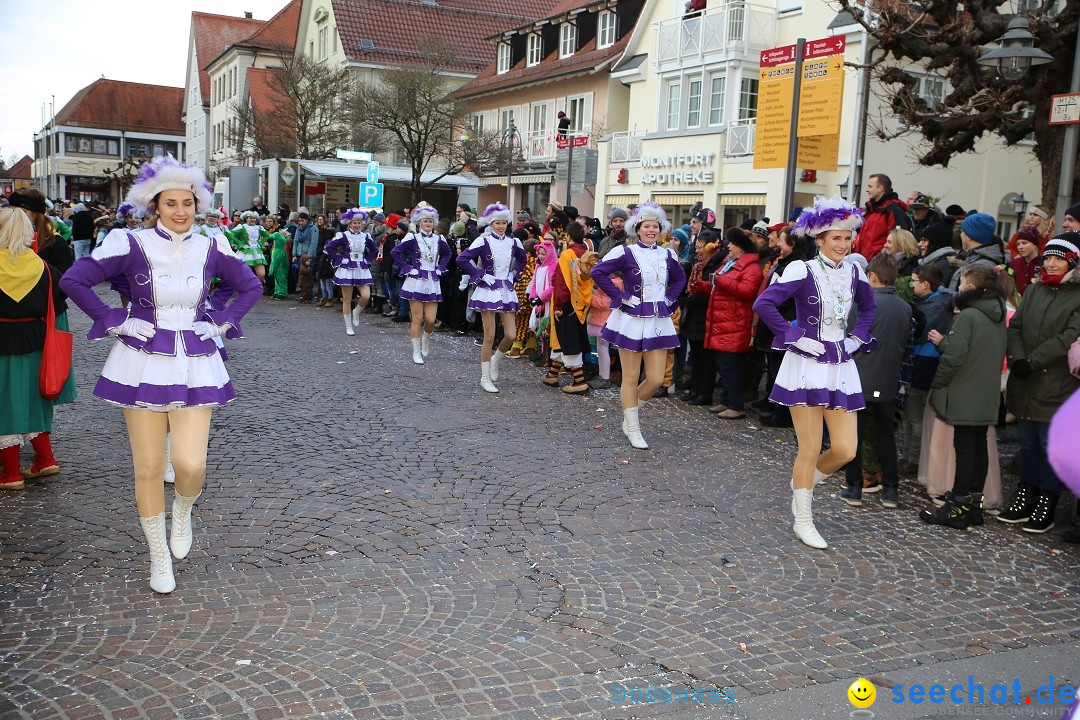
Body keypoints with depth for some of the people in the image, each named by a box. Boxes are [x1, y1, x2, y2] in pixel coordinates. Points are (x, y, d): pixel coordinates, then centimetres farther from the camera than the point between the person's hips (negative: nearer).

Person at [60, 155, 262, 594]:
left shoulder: (211, 249, 1)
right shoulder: (131, 245, -6)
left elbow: (251, 287, 14)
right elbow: (73, 280, -5)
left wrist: (223, 322, 3)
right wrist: (114, 321, -8)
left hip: (195, 366, 1)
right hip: (143, 364, -1)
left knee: (190, 465, -11)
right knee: (148, 467, 5)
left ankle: (183, 510, 27)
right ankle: (159, 555, 24)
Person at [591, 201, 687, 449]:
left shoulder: (668, 255, 9)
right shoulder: (626, 252, -7)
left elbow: (680, 279, 25)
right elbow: (598, 272, -13)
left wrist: (669, 299, 10)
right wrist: (620, 297, -13)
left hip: (659, 321, 5)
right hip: (632, 319, -5)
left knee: (656, 379, 2)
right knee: (631, 378, 3)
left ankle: (630, 415, 26)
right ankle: (633, 429, 15)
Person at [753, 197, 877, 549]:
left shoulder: (854, 272, 7)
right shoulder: (802, 270, -11)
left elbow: (868, 309, 25)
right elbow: (764, 303, -19)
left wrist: (857, 337, 10)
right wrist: (793, 337, -17)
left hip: (842, 367, 6)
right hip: (807, 365, -6)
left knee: (845, 450, 1)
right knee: (810, 450, 0)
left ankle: (803, 481, 30)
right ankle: (803, 521, 16)